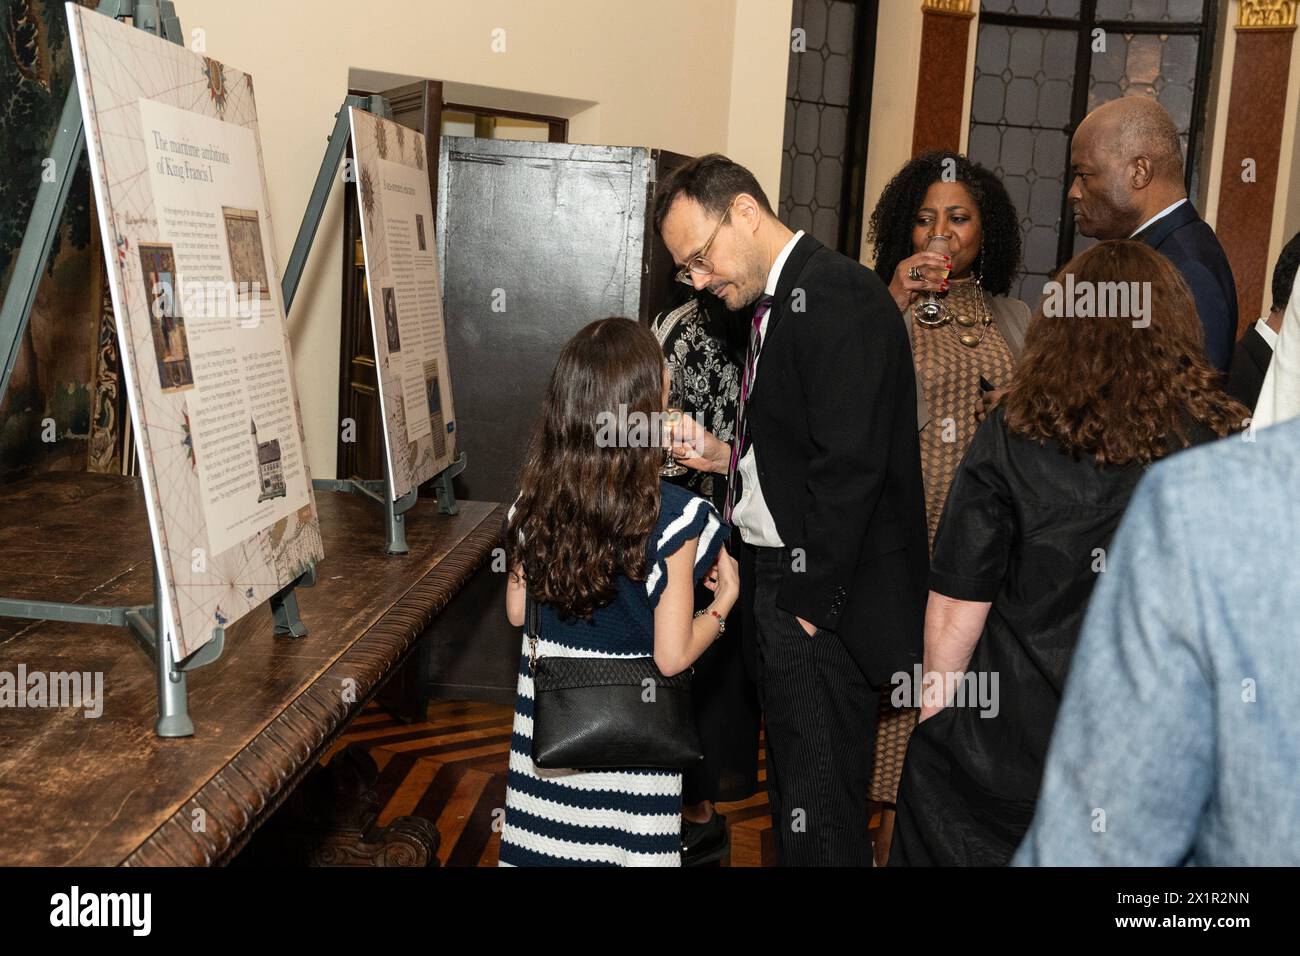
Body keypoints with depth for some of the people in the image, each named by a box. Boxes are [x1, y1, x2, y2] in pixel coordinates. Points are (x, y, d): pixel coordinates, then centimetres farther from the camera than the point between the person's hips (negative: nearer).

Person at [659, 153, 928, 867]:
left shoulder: (835, 294, -16)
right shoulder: (777, 303, 16)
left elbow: (849, 467, -23)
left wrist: (810, 605, -19)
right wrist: (720, 455, 7)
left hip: (824, 601, -10)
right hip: (779, 590, 10)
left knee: (821, 818, 1)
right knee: (791, 804, 20)